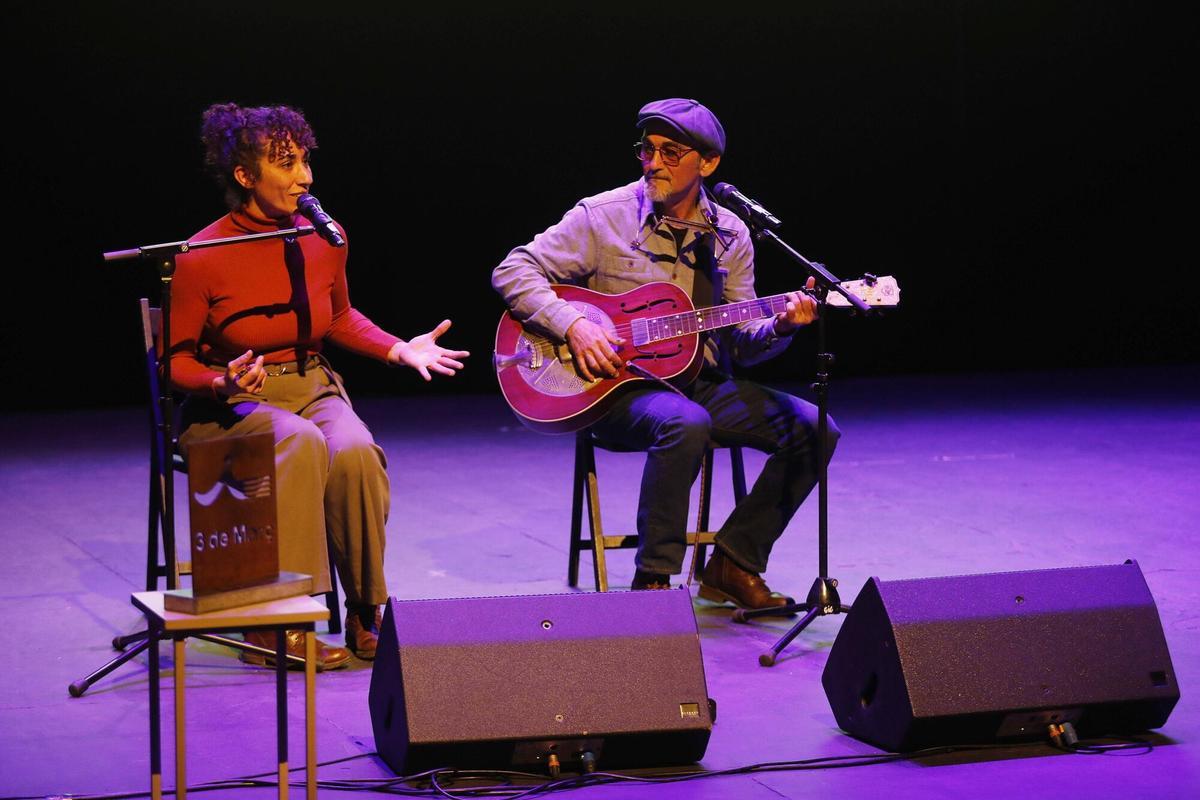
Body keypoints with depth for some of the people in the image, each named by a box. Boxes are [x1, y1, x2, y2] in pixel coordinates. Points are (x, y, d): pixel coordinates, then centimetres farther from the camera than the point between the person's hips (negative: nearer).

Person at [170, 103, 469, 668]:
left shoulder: (324, 239, 1)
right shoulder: (201, 259, -14)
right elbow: (177, 360, -5)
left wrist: (401, 349, 6)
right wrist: (225, 382, -25)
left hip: (312, 387, 4)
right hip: (228, 407, -4)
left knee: (354, 451, -31)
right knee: (300, 443, -37)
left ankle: (366, 616, -16)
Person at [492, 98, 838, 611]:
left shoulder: (729, 235, 9)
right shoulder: (604, 217, -3)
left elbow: (740, 343, 10)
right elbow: (513, 271, -6)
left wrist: (779, 327, -13)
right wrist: (572, 324, -21)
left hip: (702, 383, 5)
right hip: (619, 385, -5)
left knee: (814, 429, -13)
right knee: (684, 424, -39)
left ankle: (734, 565, -4)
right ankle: (652, 581, -25)